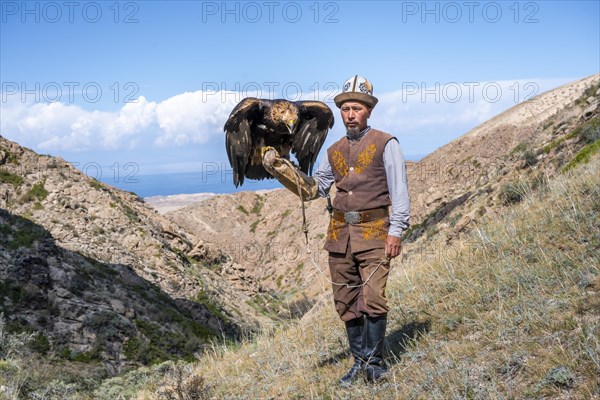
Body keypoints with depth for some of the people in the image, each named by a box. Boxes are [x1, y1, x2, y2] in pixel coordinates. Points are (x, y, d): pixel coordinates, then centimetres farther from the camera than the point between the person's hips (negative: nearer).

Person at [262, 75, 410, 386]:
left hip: (373, 232, -5)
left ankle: (374, 363, 3)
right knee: (346, 303, 7)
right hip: (340, 233, 5)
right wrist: (279, 169, 5)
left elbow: (399, 191, -4)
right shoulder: (334, 151, 15)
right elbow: (313, 189, 17)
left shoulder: (386, 144, 0)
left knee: (372, 298, -11)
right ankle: (359, 362, 19)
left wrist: (396, 231, -12)